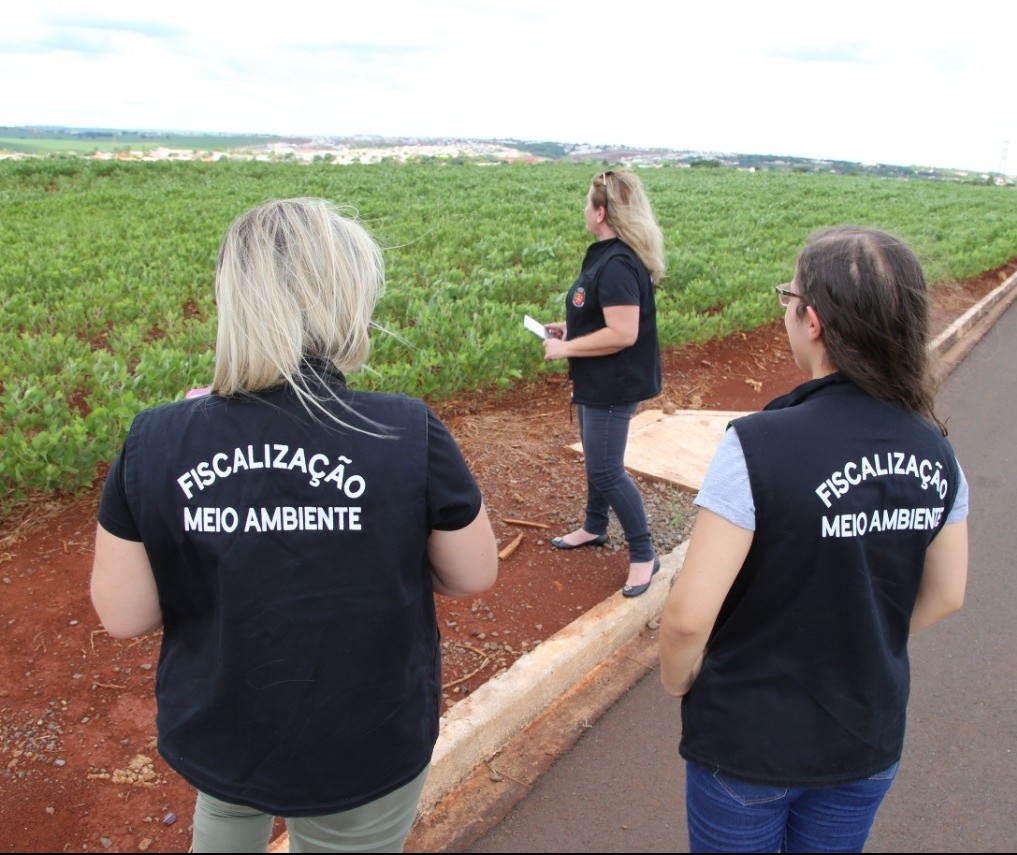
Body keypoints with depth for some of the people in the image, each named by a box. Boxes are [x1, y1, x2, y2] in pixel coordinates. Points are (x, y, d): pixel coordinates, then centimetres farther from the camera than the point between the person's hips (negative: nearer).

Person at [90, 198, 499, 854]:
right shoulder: (408, 434, -25)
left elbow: (124, 616, -9)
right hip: (364, 753, -2)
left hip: (213, 735, 3)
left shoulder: (157, 442, -19)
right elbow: (476, 574, -12)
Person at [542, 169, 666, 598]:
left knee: (606, 469, -3)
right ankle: (594, 527, 41)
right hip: (598, 383, 10)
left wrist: (566, 349, -21)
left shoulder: (617, 265, -25)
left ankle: (643, 554, 10)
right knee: (597, 460, 23)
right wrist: (570, 328, 8)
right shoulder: (608, 255, 7)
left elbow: (623, 333, -30)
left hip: (614, 386, -10)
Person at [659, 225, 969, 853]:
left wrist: (678, 681, -6)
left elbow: (690, 615, -27)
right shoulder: (935, 454, -10)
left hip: (750, 743, -4)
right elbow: (945, 596, 3)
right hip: (871, 741, 5)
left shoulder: (759, 447, -28)